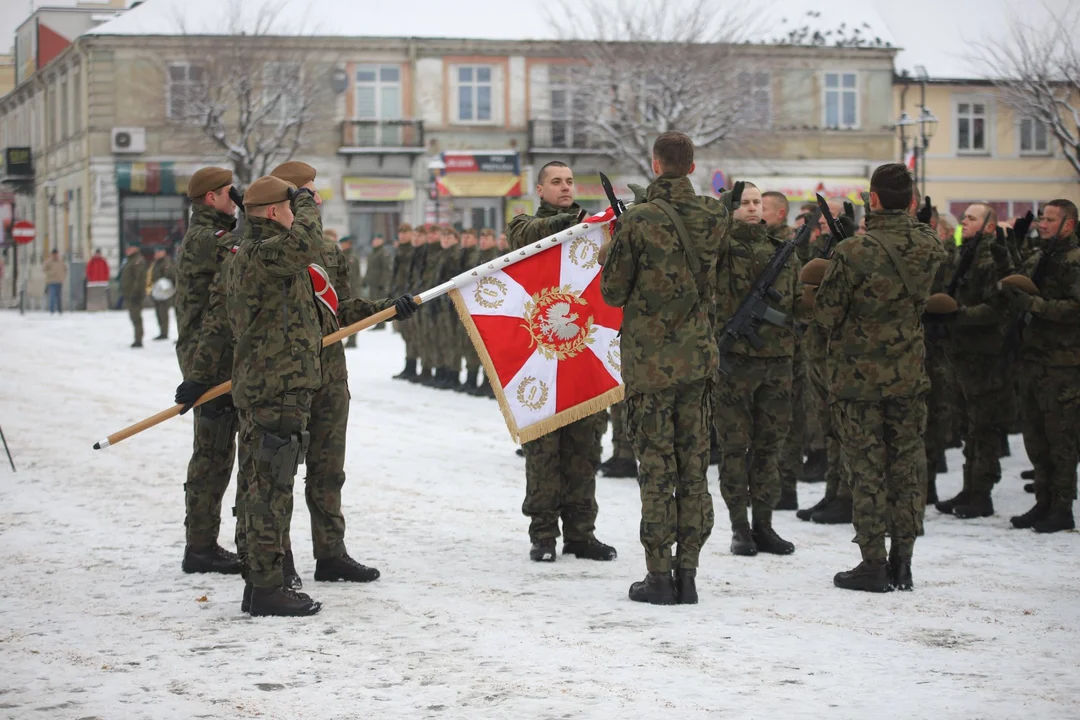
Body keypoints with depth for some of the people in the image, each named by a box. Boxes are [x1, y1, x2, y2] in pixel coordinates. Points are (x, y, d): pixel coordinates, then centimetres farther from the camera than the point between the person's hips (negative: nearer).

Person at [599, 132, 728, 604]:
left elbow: (613, 292, -6)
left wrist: (609, 254, 12)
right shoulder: (715, 219, 1)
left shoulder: (639, 220, -12)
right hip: (700, 355, 4)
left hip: (650, 358, -4)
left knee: (656, 467, 1)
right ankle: (687, 573, 10)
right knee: (693, 466, 9)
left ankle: (659, 575, 2)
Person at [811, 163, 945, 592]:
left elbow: (827, 315, -11)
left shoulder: (853, 253, -18)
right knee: (906, 467, 11)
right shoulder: (929, 247, -2)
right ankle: (902, 563, 15)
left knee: (866, 470, 3)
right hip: (909, 375, 4)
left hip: (857, 376, -4)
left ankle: (874, 564, 4)